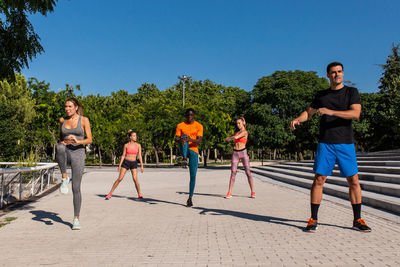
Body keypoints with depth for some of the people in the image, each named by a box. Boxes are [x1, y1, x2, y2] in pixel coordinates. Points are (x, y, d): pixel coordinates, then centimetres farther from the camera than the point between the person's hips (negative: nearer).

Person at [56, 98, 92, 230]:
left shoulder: (84, 120, 0)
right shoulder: (63, 120, 11)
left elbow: (89, 140, -3)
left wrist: (78, 141, -24)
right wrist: (62, 143, -2)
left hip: (78, 153, -2)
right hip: (65, 152, 2)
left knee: (76, 188, -6)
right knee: (60, 147, -38)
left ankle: (76, 219, 8)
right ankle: (64, 178, -24)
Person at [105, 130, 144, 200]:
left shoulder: (138, 145, 1)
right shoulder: (126, 145, -1)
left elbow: (139, 156, 0)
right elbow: (123, 155, 3)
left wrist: (141, 166, -5)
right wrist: (120, 165, -1)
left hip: (134, 163, 1)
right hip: (126, 162, 0)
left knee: (135, 179, -12)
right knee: (119, 179, -4)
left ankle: (139, 194, 6)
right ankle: (110, 194, 4)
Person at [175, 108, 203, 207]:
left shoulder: (199, 126, 3)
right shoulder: (180, 125, 6)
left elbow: (199, 140, -9)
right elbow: (176, 138, -5)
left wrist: (191, 140, -30)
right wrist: (180, 141, -29)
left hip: (194, 151, 0)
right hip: (184, 150, 0)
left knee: (193, 175, -3)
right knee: (185, 136, -29)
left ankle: (190, 198, 8)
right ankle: (184, 158, -52)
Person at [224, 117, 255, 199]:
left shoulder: (245, 132, -5)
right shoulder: (237, 132, 18)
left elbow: (236, 137, -17)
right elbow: (228, 138, 22)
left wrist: (230, 138, 1)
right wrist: (230, 138, 0)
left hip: (243, 152, -5)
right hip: (235, 153, 5)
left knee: (248, 172, -3)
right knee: (233, 172, -2)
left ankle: (253, 192, 5)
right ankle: (229, 193, -3)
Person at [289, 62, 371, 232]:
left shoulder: (351, 92, 5)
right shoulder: (321, 95, 13)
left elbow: (355, 113, -11)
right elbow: (308, 112, 18)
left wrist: (331, 111, -22)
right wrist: (297, 119, -4)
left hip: (346, 143, -1)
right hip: (325, 143, 1)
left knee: (353, 181, 1)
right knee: (319, 180, -4)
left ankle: (357, 220, 16)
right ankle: (313, 220, 3)